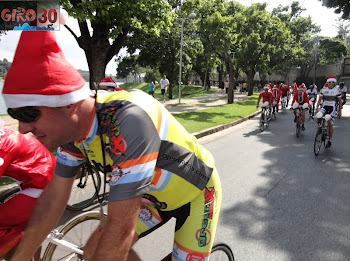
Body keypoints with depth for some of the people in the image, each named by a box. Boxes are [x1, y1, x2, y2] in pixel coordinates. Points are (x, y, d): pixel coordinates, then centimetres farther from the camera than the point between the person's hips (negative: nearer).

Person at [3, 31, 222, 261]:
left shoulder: (129, 121, -40)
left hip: (196, 193, -5)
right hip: (157, 194, 6)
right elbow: (53, 199, -4)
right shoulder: (74, 127, -14)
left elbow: (122, 230, -36)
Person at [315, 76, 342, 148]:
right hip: (324, 107, 1)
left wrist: (339, 111, 3)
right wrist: (317, 108, -12)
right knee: (318, 116, -31)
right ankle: (319, 126, 3)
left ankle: (330, 141, 9)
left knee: (330, 124, -6)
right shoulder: (323, 90, 1)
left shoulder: (337, 90, -1)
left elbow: (340, 101, 5)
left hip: (332, 108, -1)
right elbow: (319, 100, 1)